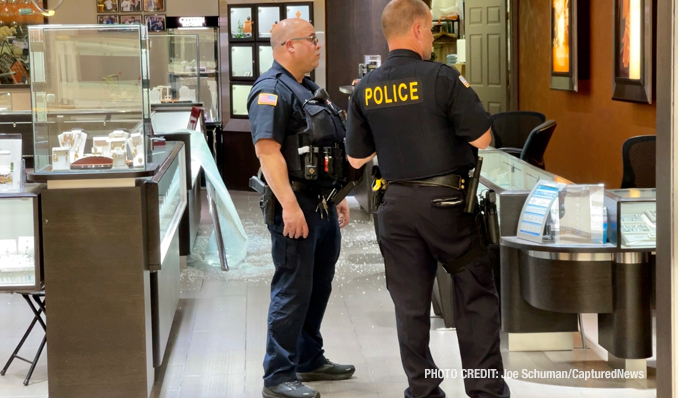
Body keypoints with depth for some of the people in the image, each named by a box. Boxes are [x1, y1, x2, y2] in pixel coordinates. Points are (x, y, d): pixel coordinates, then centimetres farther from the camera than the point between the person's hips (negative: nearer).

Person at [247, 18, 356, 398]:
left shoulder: (309, 90, 18)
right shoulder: (272, 90, -13)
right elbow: (268, 151, -22)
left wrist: (339, 198, 23)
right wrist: (290, 206, -28)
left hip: (324, 206, 10)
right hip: (297, 206, -10)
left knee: (319, 287, 16)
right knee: (293, 291, -6)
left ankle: (310, 360, 29)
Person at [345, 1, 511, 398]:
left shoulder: (365, 90, 3)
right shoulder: (442, 77, -12)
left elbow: (356, 157, 10)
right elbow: (482, 138, -8)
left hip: (397, 204, 4)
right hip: (445, 201, -4)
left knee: (411, 305, 10)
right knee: (476, 294, 8)